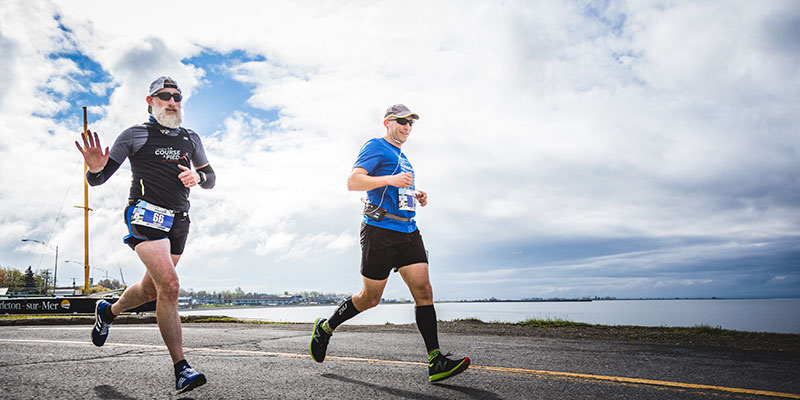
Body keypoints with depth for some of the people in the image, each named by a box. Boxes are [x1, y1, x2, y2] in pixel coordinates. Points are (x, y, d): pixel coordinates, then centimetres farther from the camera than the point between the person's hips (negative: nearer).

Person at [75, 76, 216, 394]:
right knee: (169, 285, -22)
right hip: (146, 215, -5)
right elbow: (97, 179, 4)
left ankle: (108, 312, 47)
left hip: (179, 220, 6)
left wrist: (198, 177, 1)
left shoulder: (191, 139, 17)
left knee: (151, 290, 14)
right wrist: (95, 168, -20)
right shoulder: (134, 135, 5)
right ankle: (181, 369, -19)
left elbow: (210, 178, 24)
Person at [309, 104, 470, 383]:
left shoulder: (403, 158, 25)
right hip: (380, 230, -7)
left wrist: (416, 197, 15)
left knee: (424, 291, -6)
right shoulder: (376, 147, -1)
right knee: (370, 297, 2)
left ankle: (436, 363, -7)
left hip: (409, 231, 8)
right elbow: (352, 182, -14)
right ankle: (325, 328, 26)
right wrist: (391, 180, -23)